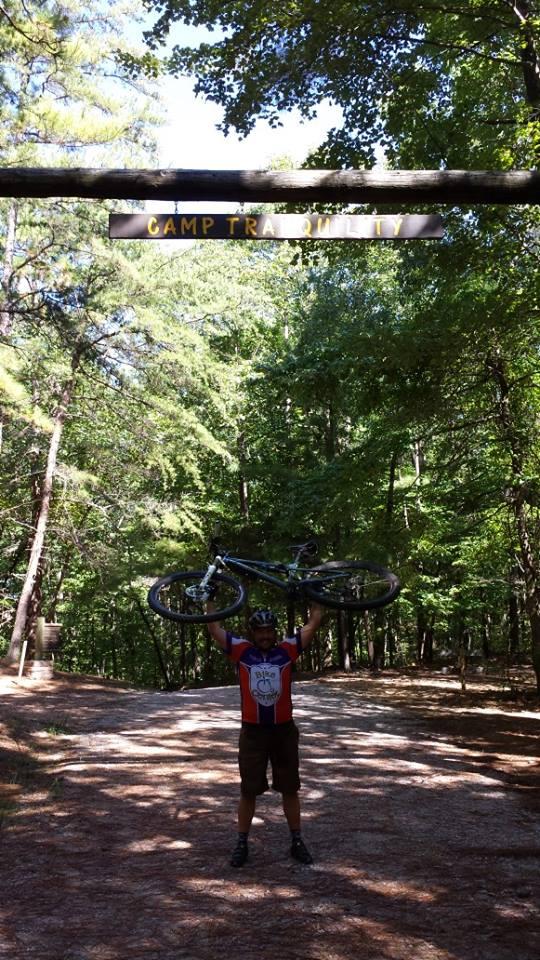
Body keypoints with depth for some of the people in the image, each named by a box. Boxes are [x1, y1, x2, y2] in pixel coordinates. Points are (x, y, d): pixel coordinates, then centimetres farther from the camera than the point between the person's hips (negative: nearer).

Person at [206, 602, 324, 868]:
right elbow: (213, 627, -2)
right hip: (252, 732, 0)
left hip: (284, 731, 1)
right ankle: (242, 843, 22)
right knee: (248, 791, 9)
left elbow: (314, 623, 0)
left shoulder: (287, 650, -1)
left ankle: (297, 841, 24)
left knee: (289, 789, 12)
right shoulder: (242, 650, -2)